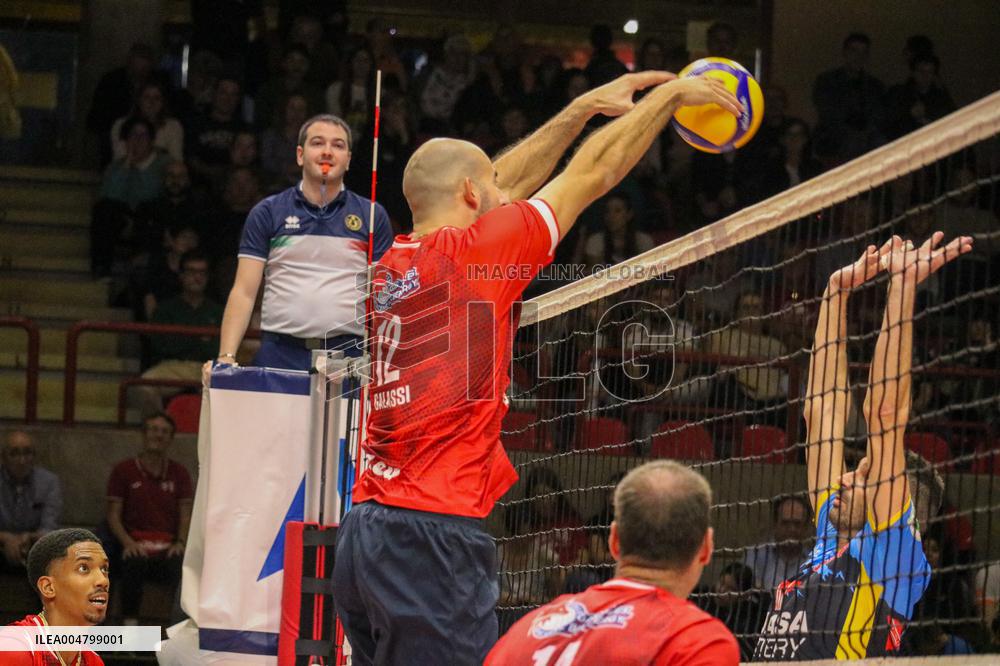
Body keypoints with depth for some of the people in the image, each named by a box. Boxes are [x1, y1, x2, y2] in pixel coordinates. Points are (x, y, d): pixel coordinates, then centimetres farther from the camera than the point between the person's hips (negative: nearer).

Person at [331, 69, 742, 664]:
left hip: (367, 529, 9)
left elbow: (505, 184, 27)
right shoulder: (473, 253, -6)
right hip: (436, 536, -9)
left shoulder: (392, 265, 14)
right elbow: (592, 172, 5)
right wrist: (670, 95, 18)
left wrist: (588, 105, 34)